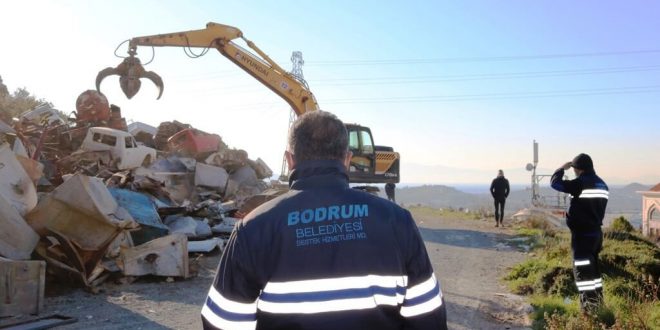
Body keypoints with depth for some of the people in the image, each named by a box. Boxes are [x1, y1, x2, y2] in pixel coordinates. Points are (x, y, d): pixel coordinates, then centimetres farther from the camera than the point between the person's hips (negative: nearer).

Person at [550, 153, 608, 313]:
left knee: (582, 270, -4)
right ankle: (597, 302, 27)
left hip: (582, 234, -9)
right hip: (596, 232, 9)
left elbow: (555, 183, -10)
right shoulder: (602, 184, 10)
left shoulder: (581, 183, -17)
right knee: (593, 267, 18)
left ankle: (588, 306, -4)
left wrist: (562, 168, 5)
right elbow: (598, 207, 15)